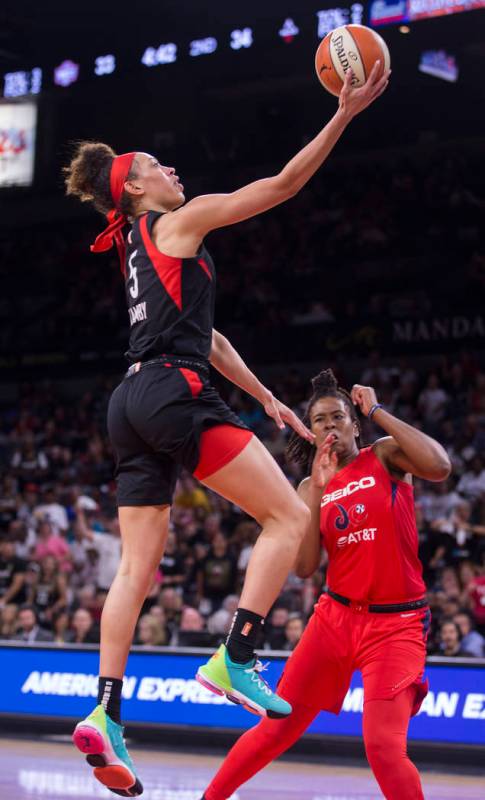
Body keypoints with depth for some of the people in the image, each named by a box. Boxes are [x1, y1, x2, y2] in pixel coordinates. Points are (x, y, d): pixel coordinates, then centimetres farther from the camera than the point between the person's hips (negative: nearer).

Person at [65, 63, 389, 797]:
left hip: (133, 405, 9)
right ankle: (235, 660, -14)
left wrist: (265, 399, 30)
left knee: (137, 567, 4)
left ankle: (105, 715, -5)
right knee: (290, 517, -5)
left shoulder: (138, 247, 27)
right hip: (174, 393, -9)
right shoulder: (179, 223, 2)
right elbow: (284, 184, -1)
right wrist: (345, 114, 1)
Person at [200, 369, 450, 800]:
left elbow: (439, 466, -24)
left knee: (384, 746, -21)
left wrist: (377, 411, -16)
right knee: (277, 728, 9)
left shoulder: (385, 456, -1)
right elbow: (304, 566, -3)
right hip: (335, 616, 4)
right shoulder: (312, 487, 10)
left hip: (396, 622, -4)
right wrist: (318, 489, -10)